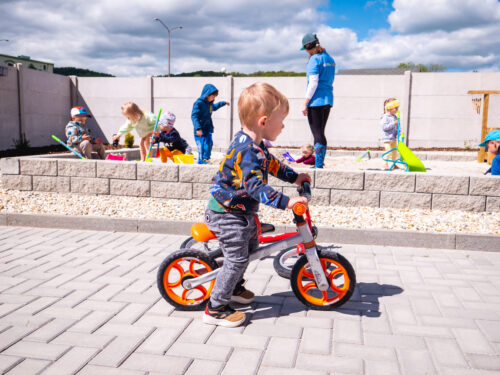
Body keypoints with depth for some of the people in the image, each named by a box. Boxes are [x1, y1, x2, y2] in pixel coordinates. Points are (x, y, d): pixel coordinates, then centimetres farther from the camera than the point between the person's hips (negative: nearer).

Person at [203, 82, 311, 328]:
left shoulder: (254, 145, 5)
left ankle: (234, 287, 41)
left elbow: (271, 164, 21)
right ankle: (216, 308, 3)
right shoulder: (246, 150, -29)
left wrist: (295, 177, 19)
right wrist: (286, 202, -38)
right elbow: (256, 187, -36)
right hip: (227, 213, -11)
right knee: (237, 258, -8)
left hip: (242, 211, 11)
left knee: (250, 246, 23)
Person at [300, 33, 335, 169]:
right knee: (320, 133, 15)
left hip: (316, 101, -8)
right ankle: (320, 164, 20)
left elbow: (313, 83, -17)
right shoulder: (329, 58, 15)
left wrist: (305, 103, -15)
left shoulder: (314, 59, -10)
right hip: (328, 100, 8)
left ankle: (319, 165, -3)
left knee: (317, 134, -5)